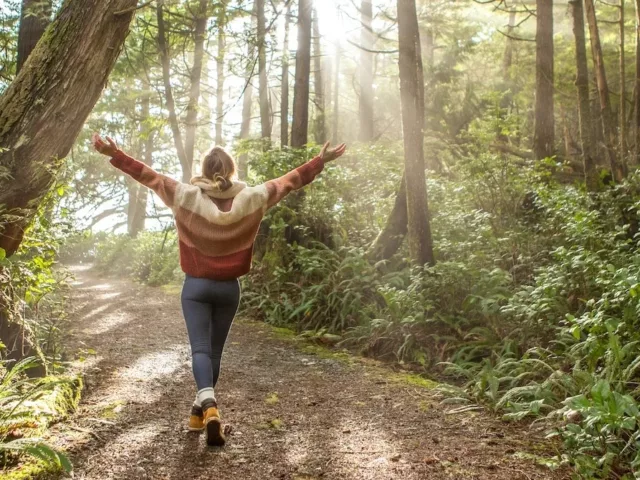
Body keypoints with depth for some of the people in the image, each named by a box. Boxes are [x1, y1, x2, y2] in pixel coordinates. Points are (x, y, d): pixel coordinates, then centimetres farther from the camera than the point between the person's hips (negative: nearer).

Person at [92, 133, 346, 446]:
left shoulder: (186, 196, -9)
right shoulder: (251, 199, -6)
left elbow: (149, 176, -4)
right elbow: (289, 181, 1)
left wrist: (114, 154, 4)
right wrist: (321, 161, 10)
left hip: (196, 286, -2)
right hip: (229, 288, 2)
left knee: (200, 349, -5)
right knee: (215, 351, 15)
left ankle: (208, 406, -28)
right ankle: (200, 411, 26)